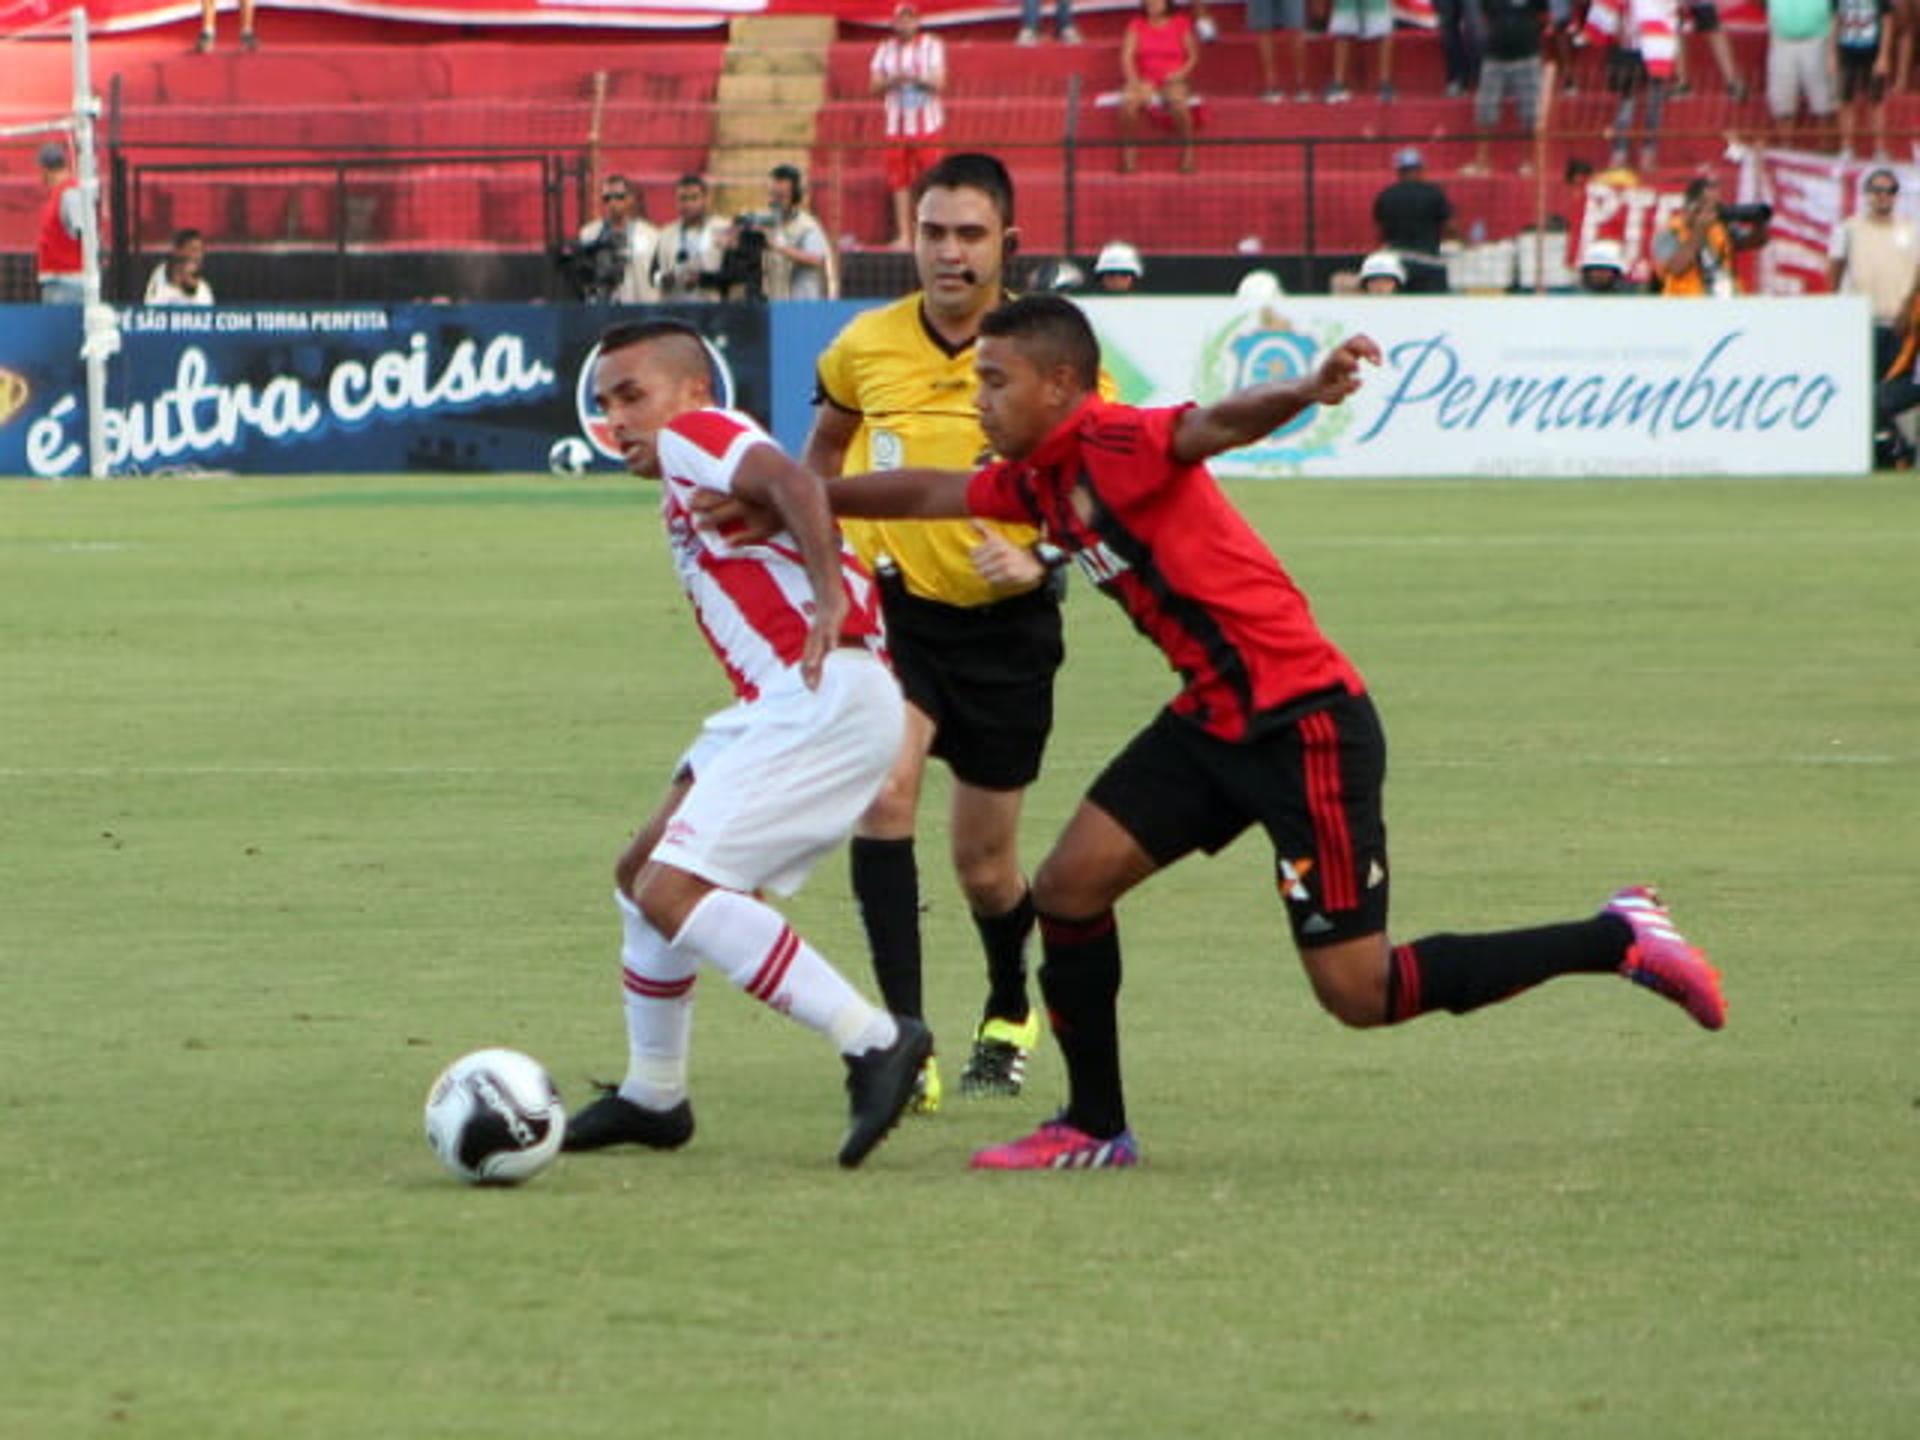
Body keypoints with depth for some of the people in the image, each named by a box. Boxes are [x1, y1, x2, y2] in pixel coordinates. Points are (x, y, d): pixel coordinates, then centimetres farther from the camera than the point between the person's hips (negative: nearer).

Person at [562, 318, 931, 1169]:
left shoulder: (694, 436, 0)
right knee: (641, 875, 19)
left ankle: (874, 1043, -19)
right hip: (775, 706, 10)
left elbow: (791, 483, -20)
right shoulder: (692, 491, 28)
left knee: (672, 892, -17)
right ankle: (652, 1097, 30)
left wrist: (829, 598, -32)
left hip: (826, 697, -10)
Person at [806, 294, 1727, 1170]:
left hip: (1304, 723, -9)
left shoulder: (1113, 445, -17)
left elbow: (1218, 425, -37)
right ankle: (1095, 1126, 18)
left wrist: (1308, 392, -57)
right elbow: (928, 493, 29)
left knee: (1360, 994, -7)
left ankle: (1621, 939, 2)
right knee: (1069, 884, 4)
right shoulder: (1038, 481, 11)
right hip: (1215, 722, 9)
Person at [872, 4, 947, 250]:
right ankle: (904, 236, 6)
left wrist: (914, 77, -21)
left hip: (926, 125, -3)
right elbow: (875, 86, 5)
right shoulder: (885, 49, 10)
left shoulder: (931, 45, 2)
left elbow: (938, 83, -6)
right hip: (896, 125, 3)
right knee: (899, 182, 2)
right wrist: (894, 80, -14)